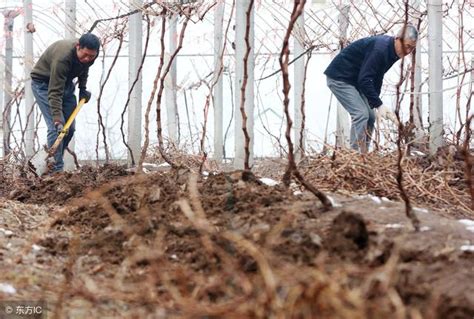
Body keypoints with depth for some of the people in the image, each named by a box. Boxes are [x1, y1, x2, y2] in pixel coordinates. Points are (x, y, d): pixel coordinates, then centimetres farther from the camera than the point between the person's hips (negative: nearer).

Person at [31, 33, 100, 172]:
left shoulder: (90, 53, -16)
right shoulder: (62, 58, -39)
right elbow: (54, 92, -39)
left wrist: (83, 88, 3)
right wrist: (57, 120, -44)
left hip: (65, 82, 7)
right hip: (44, 84, -7)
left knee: (70, 128, 3)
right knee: (56, 128, -18)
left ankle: (54, 161, 16)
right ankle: (56, 169, -16)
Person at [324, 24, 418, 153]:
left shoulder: (391, 51, 2)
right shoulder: (379, 49, -28)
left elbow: (377, 79, 8)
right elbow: (364, 79, -31)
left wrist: (374, 103, 0)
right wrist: (379, 105, -30)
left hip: (354, 81, 10)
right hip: (339, 78, -10)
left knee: (370, 116, 6)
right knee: (361, 114, -19)